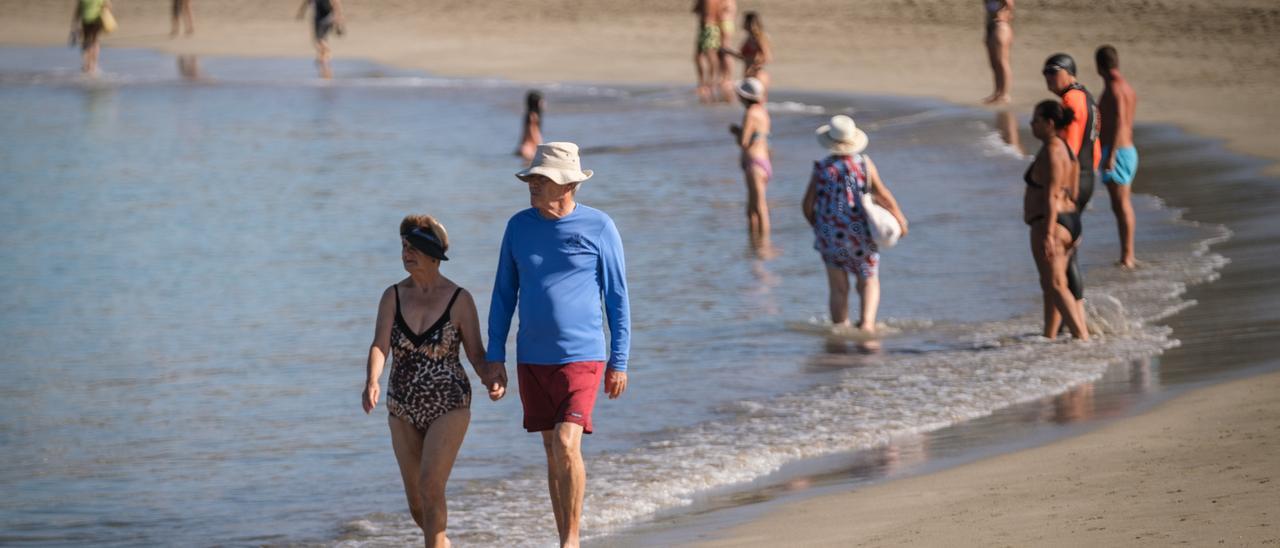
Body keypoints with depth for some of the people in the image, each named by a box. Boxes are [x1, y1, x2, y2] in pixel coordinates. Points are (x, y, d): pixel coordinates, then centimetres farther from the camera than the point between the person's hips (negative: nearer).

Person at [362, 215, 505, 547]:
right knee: (416, 502, 10)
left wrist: (492, 381, -24)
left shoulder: (459, 300, -6)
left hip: (448, 407, -4)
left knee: (430, 486, -21)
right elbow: (379, 347, -10)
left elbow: (477, 354, -3)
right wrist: (372, 381, -30)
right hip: (403, 410, 4)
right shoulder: (393, 297, 1)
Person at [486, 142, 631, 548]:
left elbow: (617, 298, 0)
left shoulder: (598, 227, -5)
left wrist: (619, 361, -2)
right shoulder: (519, 226, 5)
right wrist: (495, 356, 7)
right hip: (532, 359, 4)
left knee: (568, 445, -17)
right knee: (552, 453, 9)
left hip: (581, 357, -4)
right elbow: (504, 294, 12)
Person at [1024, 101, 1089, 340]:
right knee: (1050, 284, 17)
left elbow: (1051, 195, -22)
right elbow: (1073, 193, 17)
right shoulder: (1065, 148, 14)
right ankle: (1049, 337, 22)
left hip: (1050, 224, -10)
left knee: (1055, 285, -8)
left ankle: (1082, 337, -13)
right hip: (1069, 220, 10)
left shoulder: (1051, 151, -16)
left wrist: (1048, 234, -25)